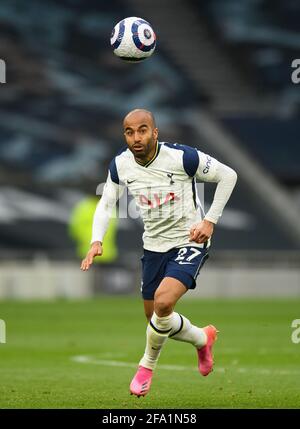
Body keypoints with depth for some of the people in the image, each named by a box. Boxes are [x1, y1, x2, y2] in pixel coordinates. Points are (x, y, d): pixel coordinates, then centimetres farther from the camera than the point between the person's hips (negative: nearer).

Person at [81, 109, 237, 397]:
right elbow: (106, 203, 6)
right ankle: (202, 338, 42)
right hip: (154, 246, 6)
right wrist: (97, 241, -10)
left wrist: (210, 220, -14)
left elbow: (228, 176, -10)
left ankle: (148, 365, 0)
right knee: (156, 319, 10)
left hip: (189, 243, -6)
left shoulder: (182, 157, -22)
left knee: (163, 302, -27)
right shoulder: (120, 165, -7)